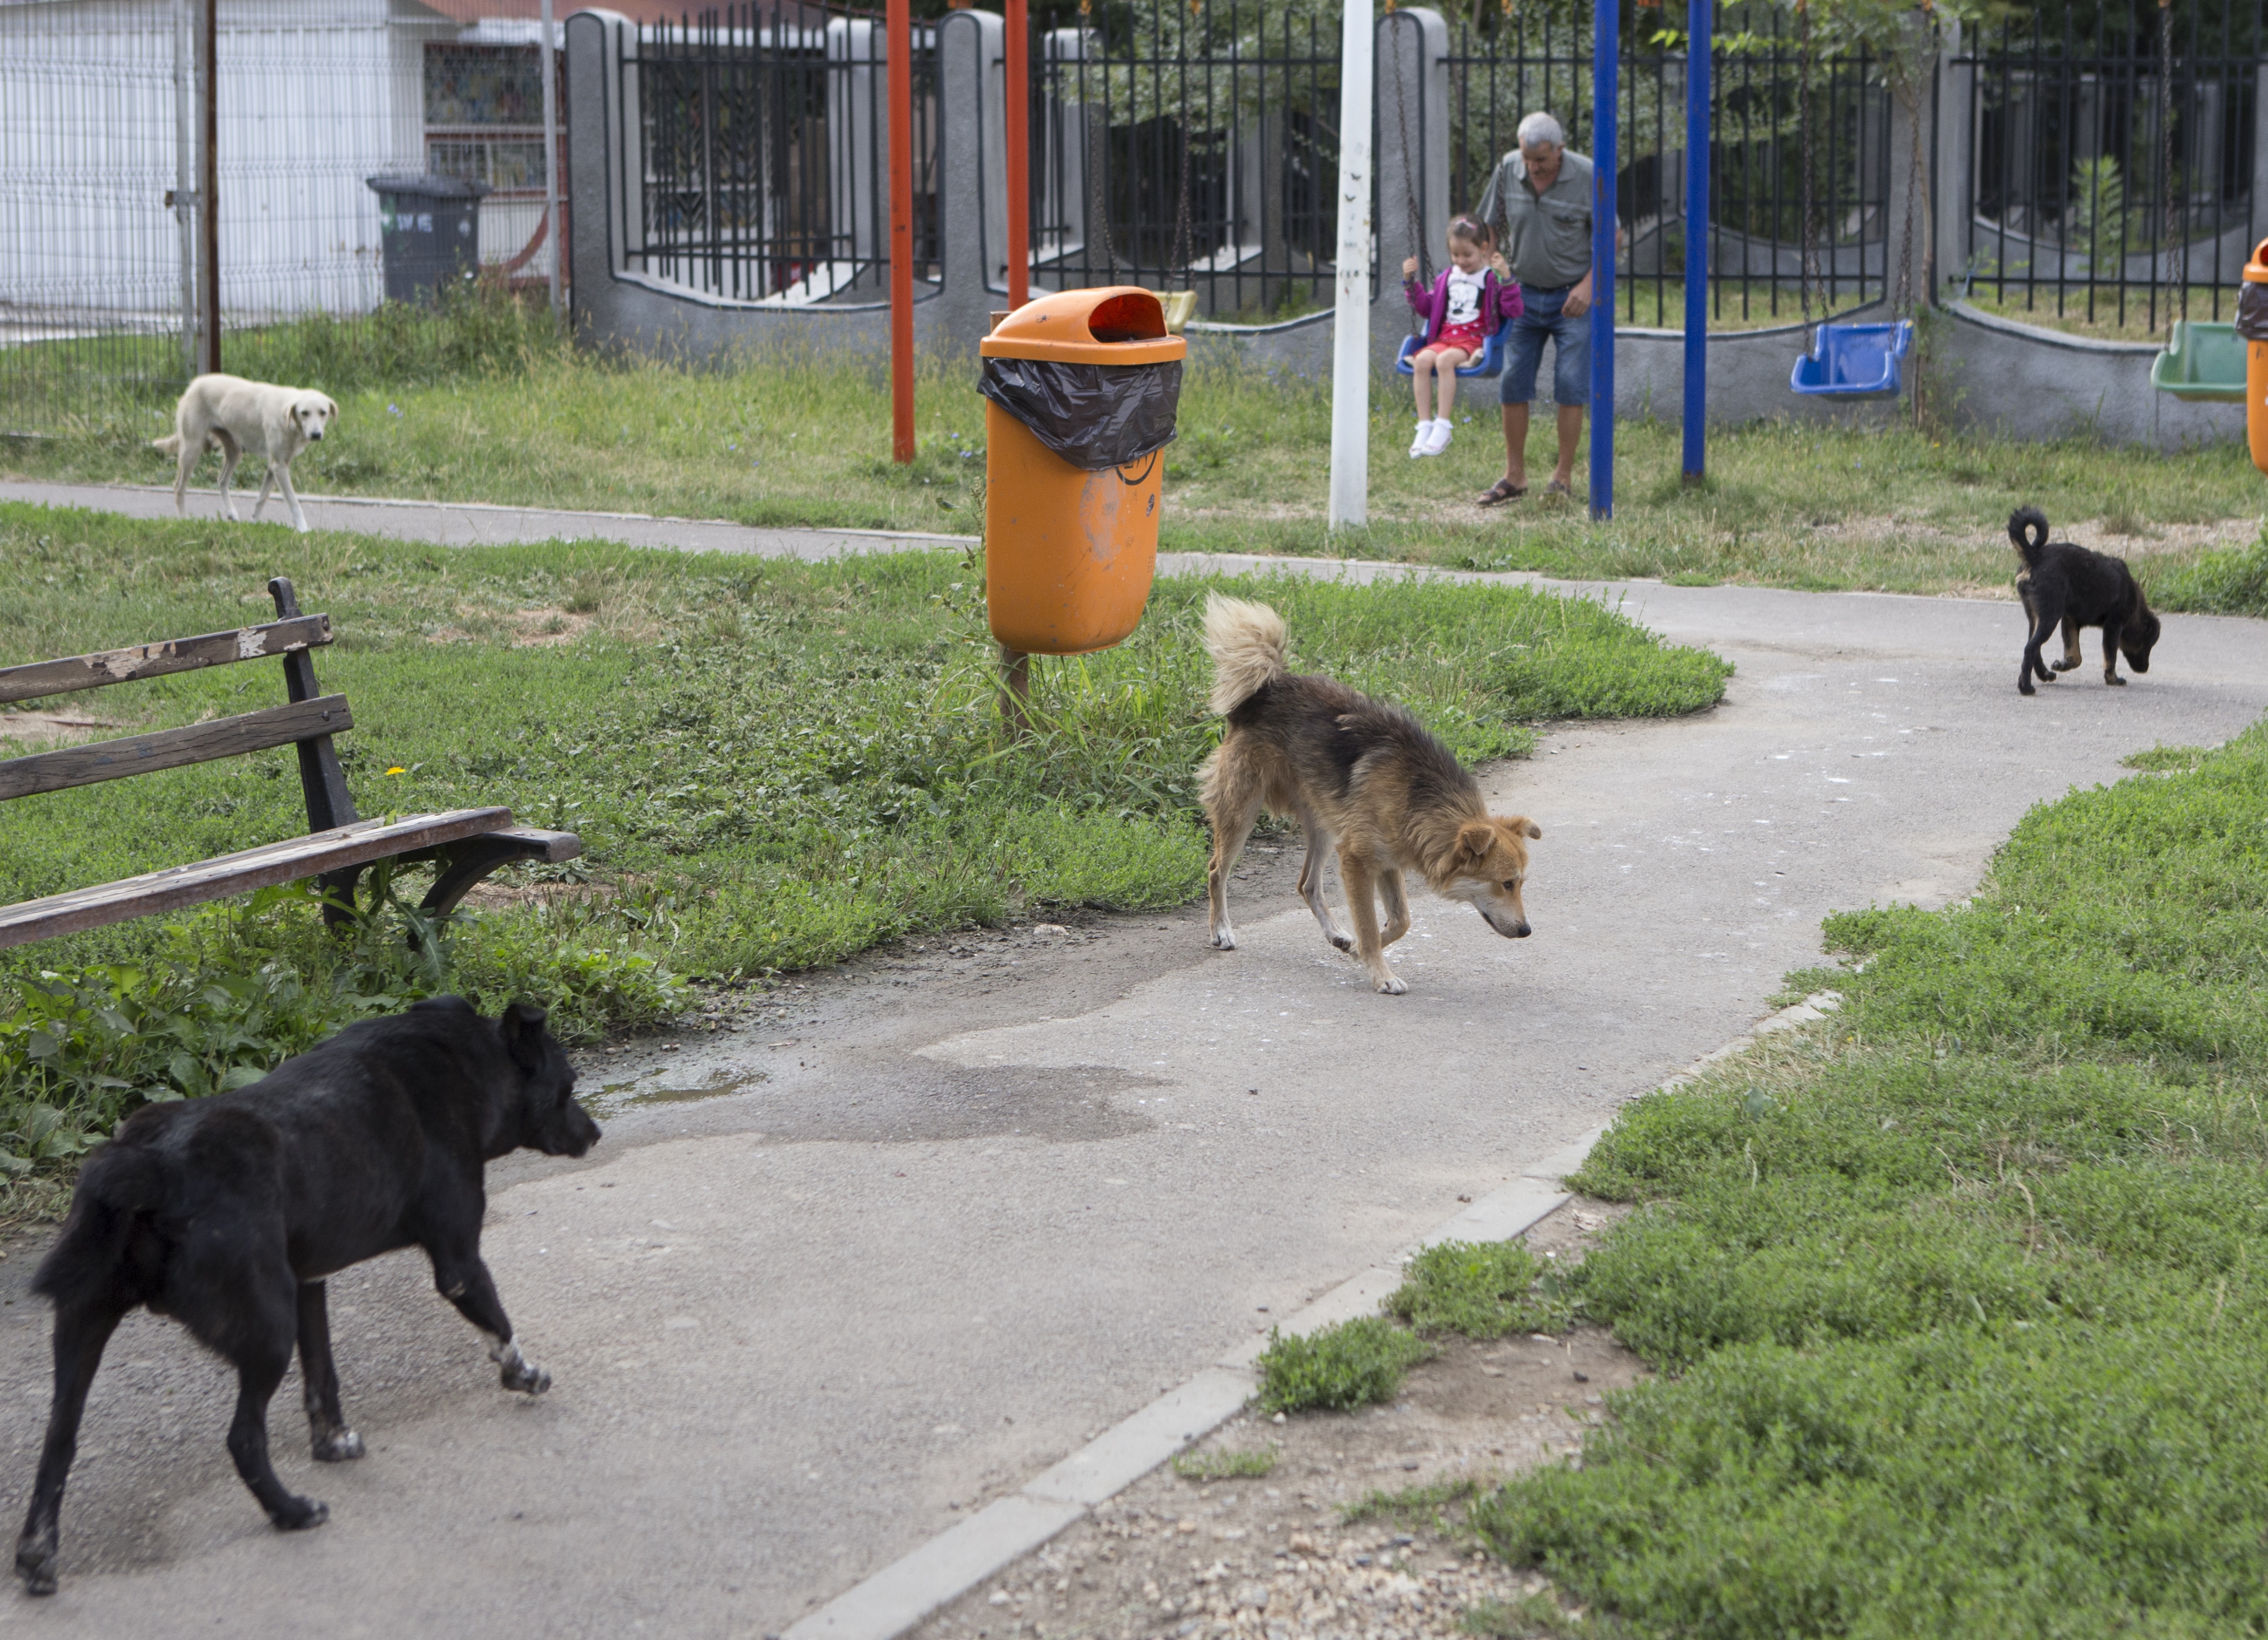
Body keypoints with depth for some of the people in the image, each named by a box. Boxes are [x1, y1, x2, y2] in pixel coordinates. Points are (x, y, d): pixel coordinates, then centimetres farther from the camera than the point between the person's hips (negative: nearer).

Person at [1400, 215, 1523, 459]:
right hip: (1445, 337, 5)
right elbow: (1426, 308, 29)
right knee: (1422, 360, -27)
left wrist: (1506, 278, -17)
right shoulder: (1447, 277, 21)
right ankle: (1424, 427, -26)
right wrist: (1410, 282, 18)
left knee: (1445, 360, -35)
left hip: (1475, 340, -5)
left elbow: (1513, 311, -7)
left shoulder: (1491, 278, 4)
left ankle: (1442, 428, -33)